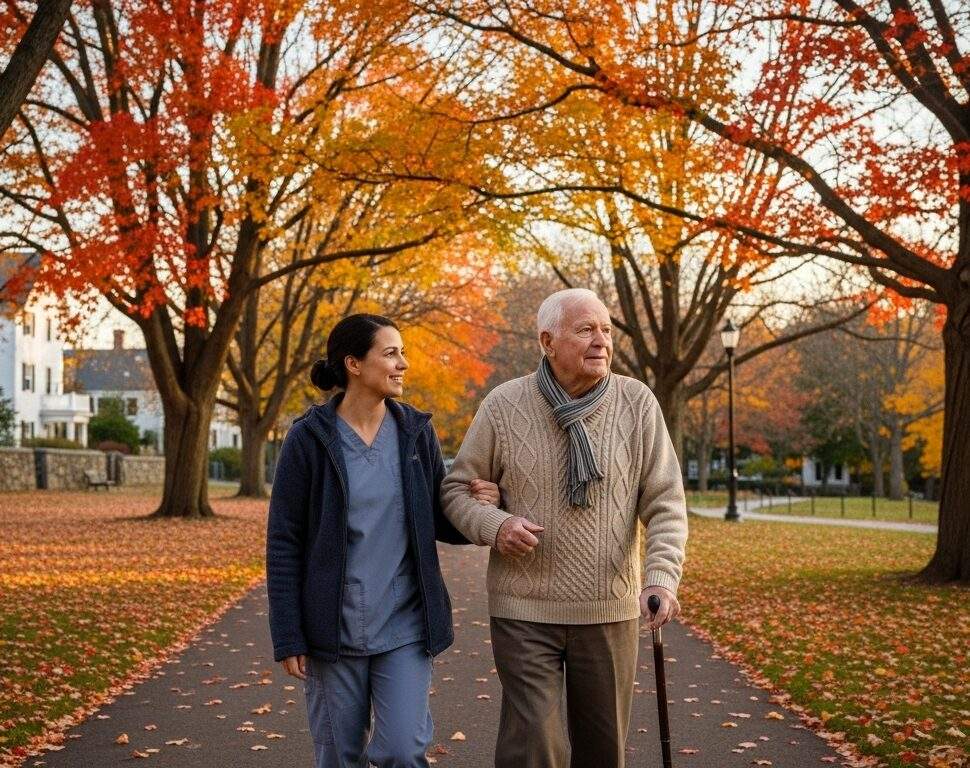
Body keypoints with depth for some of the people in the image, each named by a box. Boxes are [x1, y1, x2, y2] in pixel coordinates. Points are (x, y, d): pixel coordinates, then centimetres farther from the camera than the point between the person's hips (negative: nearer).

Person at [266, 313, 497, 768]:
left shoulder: (416, 431, 3)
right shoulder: (309, 438, -6)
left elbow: (437, 523, 10)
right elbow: (283, 543, -5)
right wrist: (288, 638, -8)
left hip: (404, 626, 2)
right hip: (334, 629, -2)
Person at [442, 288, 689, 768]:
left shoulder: (637, 403, -5)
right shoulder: (504, 406, -5)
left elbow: (665, 503, -5)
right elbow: (455, 489, 4)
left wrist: (662, 576, -20)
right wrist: (494, 526, -17)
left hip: (609, 610, 2)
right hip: (525, 609, -1)